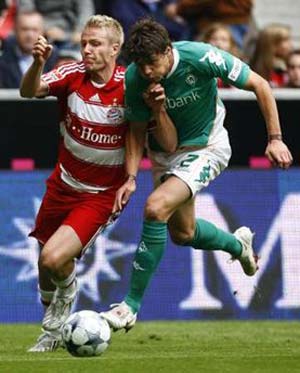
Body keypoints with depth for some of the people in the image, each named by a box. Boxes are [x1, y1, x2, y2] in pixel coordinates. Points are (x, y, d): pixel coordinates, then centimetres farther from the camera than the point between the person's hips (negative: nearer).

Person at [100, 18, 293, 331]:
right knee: (182, 233, 17)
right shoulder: (134, 79, -21)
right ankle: (238, 244, 52)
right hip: (164, 153, 5)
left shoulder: (202, 58, -29)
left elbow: (259, 86, -17)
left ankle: (131, 305, -19)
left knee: (156, 208, -26)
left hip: (205, 148, -5)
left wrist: (275, 138, -17)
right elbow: (137, 130, -7)